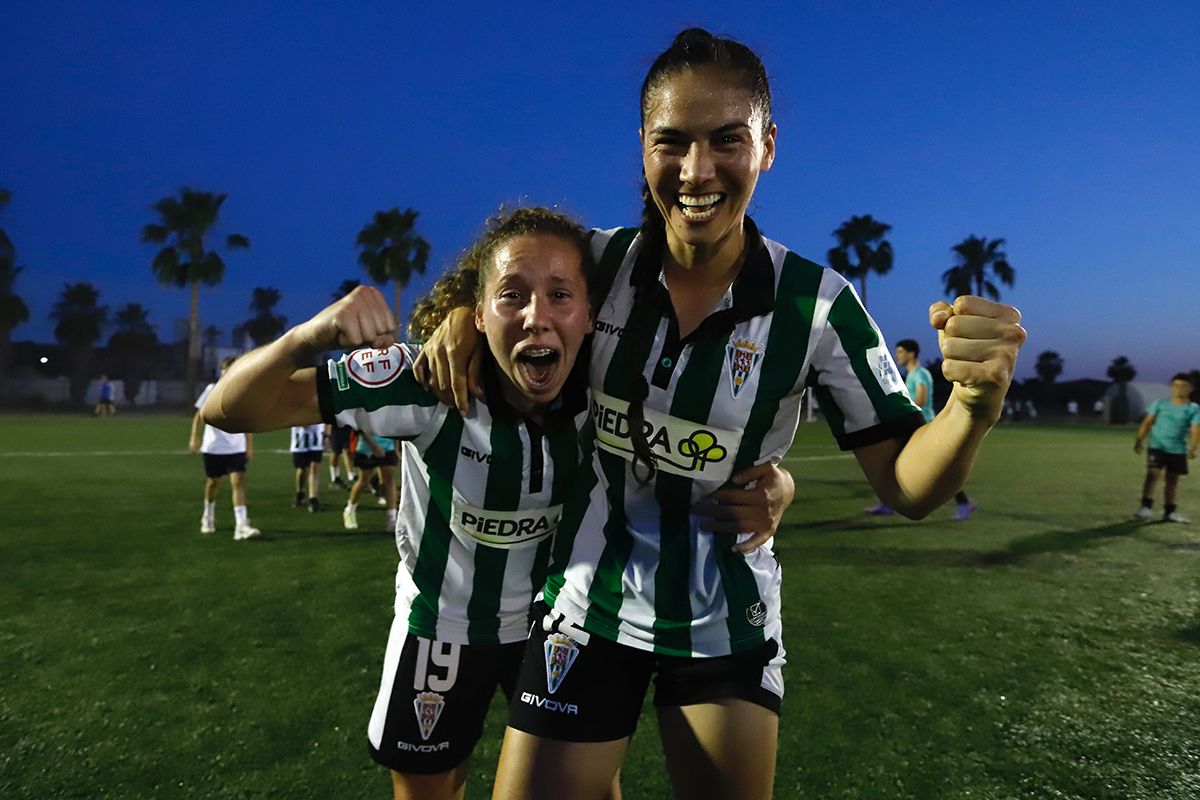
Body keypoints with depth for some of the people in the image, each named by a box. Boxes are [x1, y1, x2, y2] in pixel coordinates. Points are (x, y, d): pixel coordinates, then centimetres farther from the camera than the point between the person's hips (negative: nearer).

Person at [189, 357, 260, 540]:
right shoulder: (212, 390, -1)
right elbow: (200, 415, 2)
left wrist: (249, 446, 11)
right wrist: (195, 437, -10)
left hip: (236, 448, 0)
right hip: (213, 447, 0)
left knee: (238, 482, -13)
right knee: (213, 482, 13)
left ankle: (241, 526, -19)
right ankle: (208, 517, 39)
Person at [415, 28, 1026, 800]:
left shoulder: (817, 305, -16)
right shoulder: (597, 259, -11)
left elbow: (906, 486, -13)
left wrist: (975, 403, -33)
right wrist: (464, 314, -12)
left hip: (727, 621, 0)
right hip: (589, 605, 1)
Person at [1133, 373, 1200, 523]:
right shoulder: (1160, 403, 2)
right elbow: (1147, 422, 6)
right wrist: (1139, 440, -1)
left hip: (1178, 450, 1)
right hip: (1157, 446, -1)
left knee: (1173, 480, 9)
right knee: (1153, 474, -14)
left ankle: (1169, 512, 19)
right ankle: (1146, 507, -14)